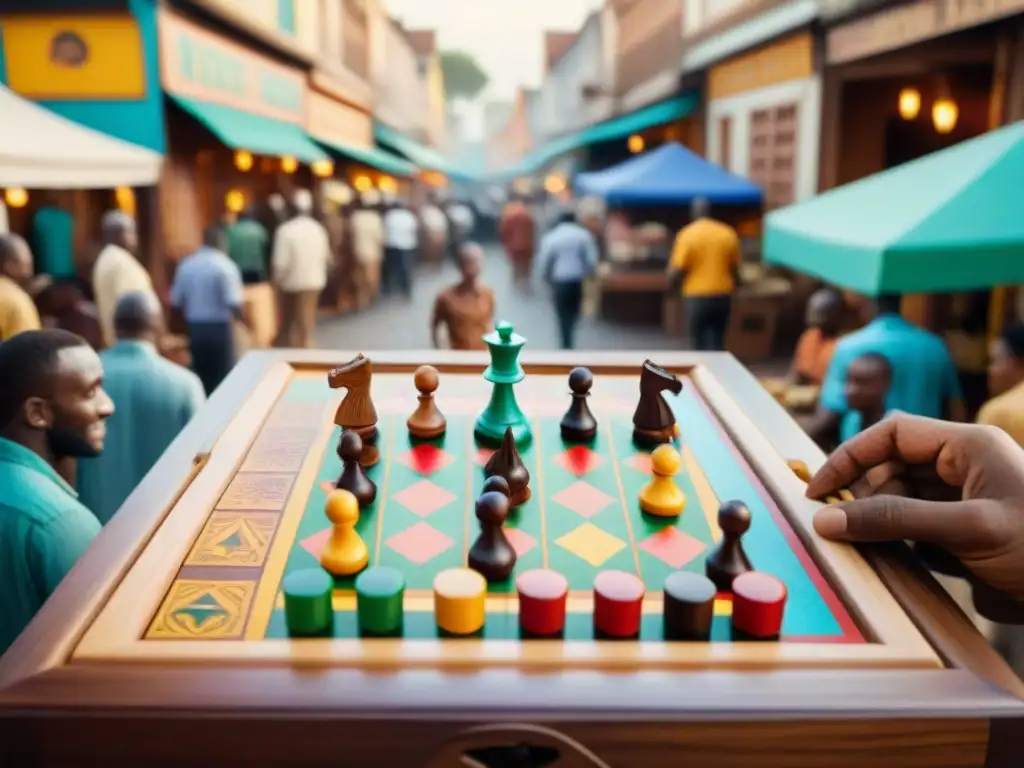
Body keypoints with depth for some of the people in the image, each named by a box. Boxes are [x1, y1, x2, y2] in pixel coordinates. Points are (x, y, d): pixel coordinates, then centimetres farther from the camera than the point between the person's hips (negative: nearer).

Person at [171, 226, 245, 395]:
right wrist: (244, 320, -1)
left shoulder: (186, 265, 4)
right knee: (223, 378, 3)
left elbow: (176, 301, 6)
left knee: (200, 378, 14)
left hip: (194, 329, 5)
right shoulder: (225, 266, -11)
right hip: (220, 329, -5)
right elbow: (234, 303, -19)